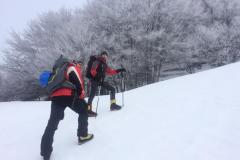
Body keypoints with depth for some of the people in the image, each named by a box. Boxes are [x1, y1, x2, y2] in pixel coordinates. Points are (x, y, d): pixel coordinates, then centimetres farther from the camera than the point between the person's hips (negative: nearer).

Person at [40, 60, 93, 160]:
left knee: (52, 124, 9)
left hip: (56, 96, 7)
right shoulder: (74, 67, 13)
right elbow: (78, 82, -6)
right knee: (83, 110, 17)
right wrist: (81, 95, 3)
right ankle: (83, 136, 20)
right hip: (69, 95, -6)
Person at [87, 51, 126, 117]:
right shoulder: (97, 62, -7)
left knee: (112, 89, 6)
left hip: (101, 81, 8)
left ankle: (113, 105, 14)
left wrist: (119, 70, 16)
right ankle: (88, 110, -9)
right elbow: (93, 71, -17)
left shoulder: (104, 64, 16)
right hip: (94, 80, -8)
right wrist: (97, 75, -33)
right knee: (92, 94, -15)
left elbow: (110, 71, 19)